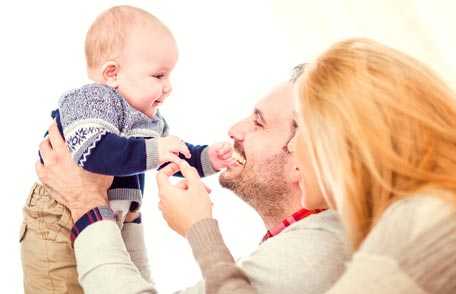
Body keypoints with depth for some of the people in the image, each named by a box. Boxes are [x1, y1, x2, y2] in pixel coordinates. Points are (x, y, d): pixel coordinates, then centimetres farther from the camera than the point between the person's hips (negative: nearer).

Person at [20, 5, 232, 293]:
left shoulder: (151, 120, 10)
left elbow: (173, 156, 22)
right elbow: (92, 151, -36)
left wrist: (207, 158, 4)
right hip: (62, 225, -9)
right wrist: (151, 152, -37)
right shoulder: (90, 101, -19)